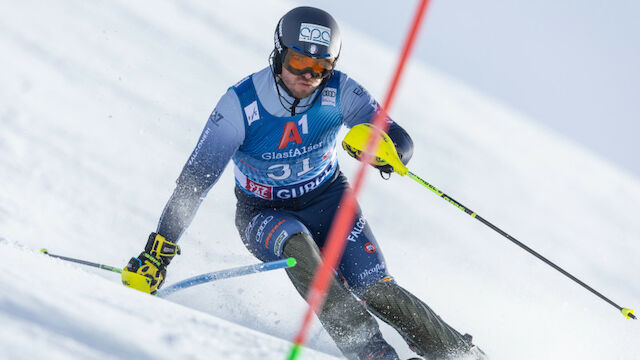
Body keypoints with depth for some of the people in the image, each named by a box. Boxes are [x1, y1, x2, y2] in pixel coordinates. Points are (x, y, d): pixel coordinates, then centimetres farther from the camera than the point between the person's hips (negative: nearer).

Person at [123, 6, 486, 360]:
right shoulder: (240, 105, -23)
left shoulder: (339, 92, -18)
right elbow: (195, 180, -19)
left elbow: (402, 143, -22)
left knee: (375, 289, -17)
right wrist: (160, 248, -23)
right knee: (297, 246, -35)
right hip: (264, 215, -1)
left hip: (328, 200, 1)